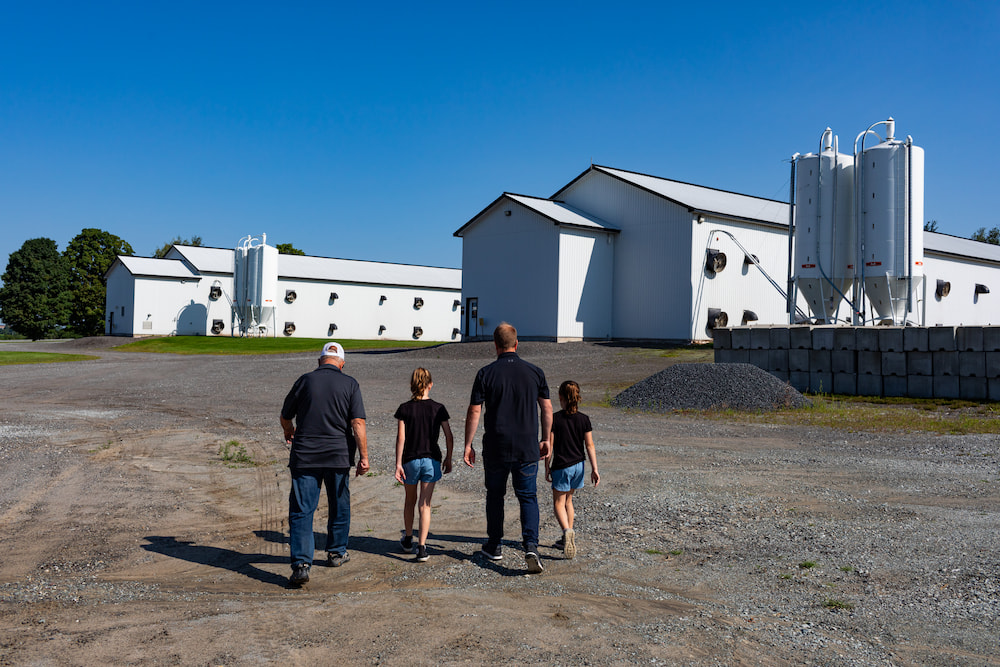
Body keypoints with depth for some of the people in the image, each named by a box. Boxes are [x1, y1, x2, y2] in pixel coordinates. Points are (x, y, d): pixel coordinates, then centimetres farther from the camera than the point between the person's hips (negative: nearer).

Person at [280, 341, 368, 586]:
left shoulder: (305, 381, 1)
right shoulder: (350, 384, -1)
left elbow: (285, 417, 12)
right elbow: (358, 423, -9)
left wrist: (289, 432, 33)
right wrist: (364, 456, -6)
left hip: (304, 456, 0)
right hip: (339, 455, 1)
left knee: (301, 510, 0)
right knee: (339, 506, 19)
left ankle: (301, 564, -11)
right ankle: (336, 552, 33)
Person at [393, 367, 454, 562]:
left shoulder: (404, 409, -5)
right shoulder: (438, 408, -3)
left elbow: (401, 437, -10)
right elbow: (449, 437, -1)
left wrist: (398, 464, -8)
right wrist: (448, 459, 12)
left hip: (410, 460, 0)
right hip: (432, 460, 0)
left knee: (410, 501, 20)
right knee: (425, 504, 3)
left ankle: (408, 540, 35)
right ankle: (422, 547, -5)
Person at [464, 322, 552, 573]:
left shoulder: (486, 374, -7)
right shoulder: (534, 372, 0)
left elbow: (474, 412, -7)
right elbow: (547, 408, 5)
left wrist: (468, 445, 0)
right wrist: (545, 439, 16)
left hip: (496, 448, -1)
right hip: (528, 448, 1)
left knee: (495, 495, 16)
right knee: (528, 497, 8)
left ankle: (493, 546, 27)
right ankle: (531, 546, -10)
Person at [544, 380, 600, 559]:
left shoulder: (555, 419, -12)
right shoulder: (584, 419, -3)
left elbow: (549, 446, -9)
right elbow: (589, 445, -3)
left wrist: (547, 468, 1)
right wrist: (594, 468, 0)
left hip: (561, 467, -4)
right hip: (578, 465, 4)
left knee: (558, 503, 2)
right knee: (568, 500, 20)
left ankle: (567, 531, -24)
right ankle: (568, 538, 25)